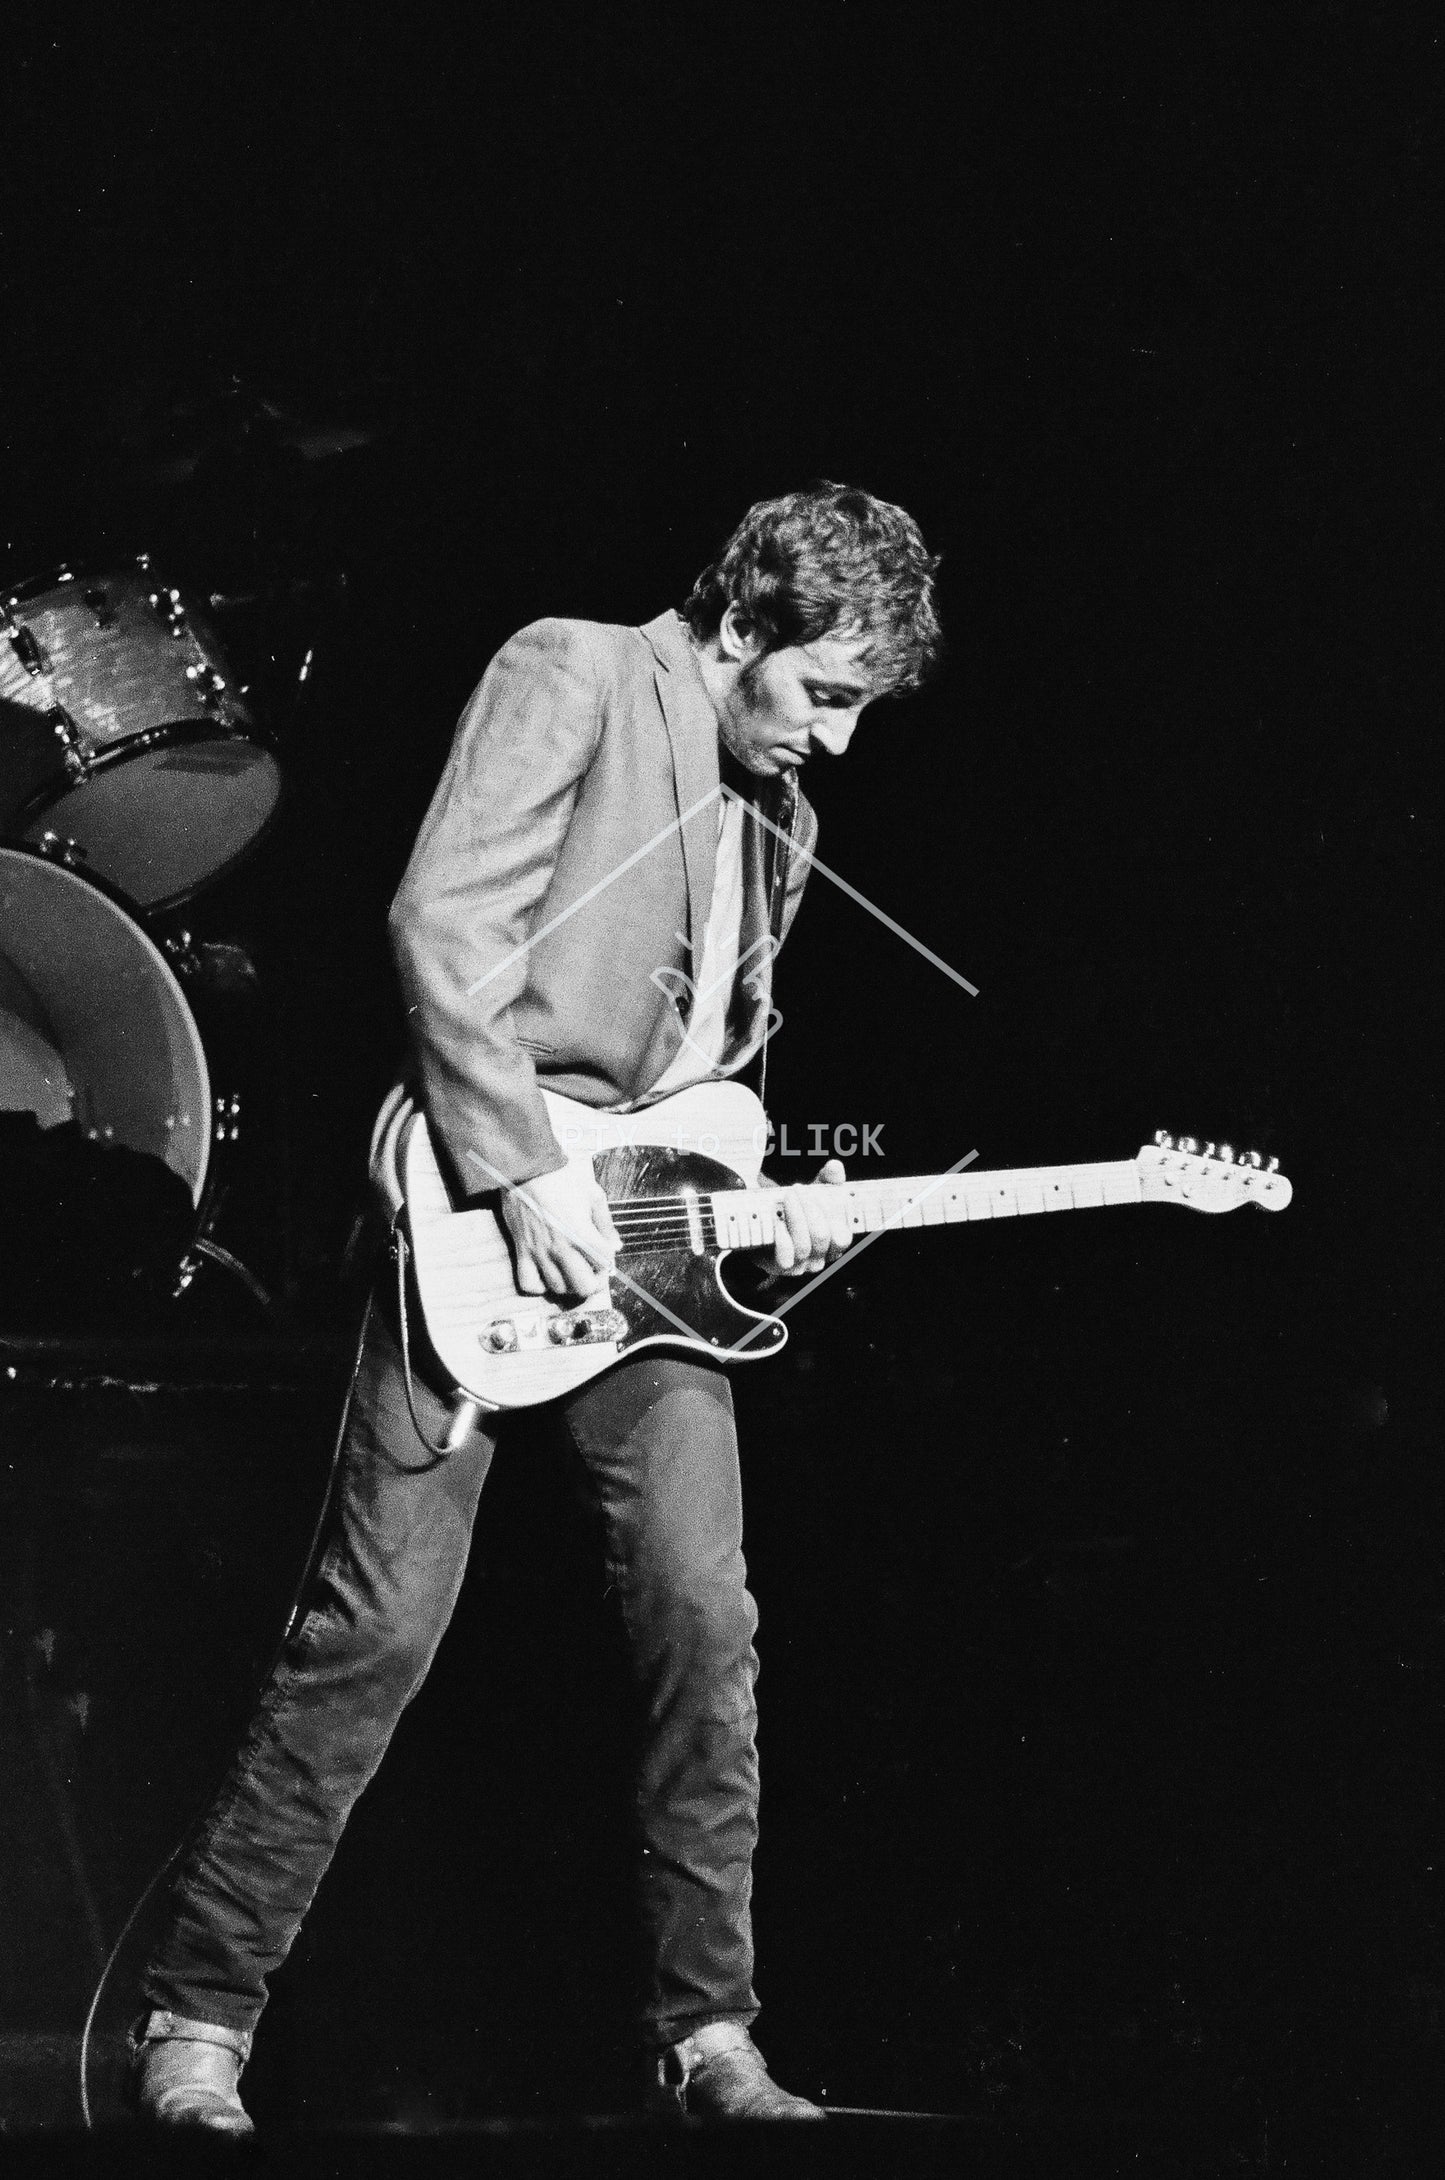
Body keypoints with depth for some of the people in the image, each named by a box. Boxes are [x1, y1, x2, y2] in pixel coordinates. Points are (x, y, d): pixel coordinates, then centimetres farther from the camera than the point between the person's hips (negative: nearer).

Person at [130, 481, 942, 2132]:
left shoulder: (775, 817, 21)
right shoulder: (573, 679, -3)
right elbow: (439, 922, -13)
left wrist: (775, 1197, 8)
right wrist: (525, 1172, -18)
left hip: (648, 1251, 7)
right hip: (486, 1223, -7)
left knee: (704, 1622, -3)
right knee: (374, 1631, -8)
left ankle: (705, 2036, 3)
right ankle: (196, 2021, 0)